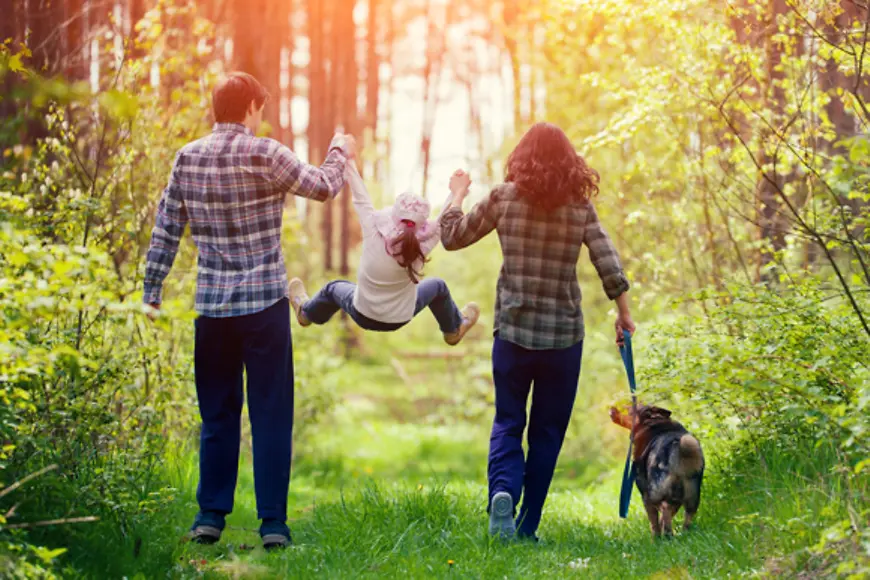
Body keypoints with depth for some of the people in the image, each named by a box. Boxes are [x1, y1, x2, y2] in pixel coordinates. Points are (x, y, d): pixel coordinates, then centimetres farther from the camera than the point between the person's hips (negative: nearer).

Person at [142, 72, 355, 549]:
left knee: (217, 415, 13)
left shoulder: (187, 158, 3)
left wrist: (152, 291, 13)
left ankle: (210, 515, 15)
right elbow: (323, 187, 3)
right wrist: (339, 153, 23)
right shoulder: (265, 154, -9)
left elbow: (166, 230, 6)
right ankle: (272, 520, 0)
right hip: (265, 303, -4)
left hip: (211, 307, 4)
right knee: (271, 415, 1)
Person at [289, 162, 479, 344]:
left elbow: (361, 199, -20)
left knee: (333, 288, 32)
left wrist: (348, 164, -10)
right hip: (400, 319, 0)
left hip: (362, 316, 0)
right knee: (438, 287, 27)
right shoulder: (421, 248, -30)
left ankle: (306, 312, 61)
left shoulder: (373, 236, -31)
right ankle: (454, 329, 51)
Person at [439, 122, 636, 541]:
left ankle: (502, 492, -20)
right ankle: (527, 526, 10)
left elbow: (452, 238, 7)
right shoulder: (580, 207, 0)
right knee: (547, 431, 12)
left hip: (513, 330, 0)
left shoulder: (504, 198, -2)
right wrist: (624, 313, 5)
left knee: (507, 423, 9)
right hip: (564, 333, 0)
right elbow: (609, 265, -5)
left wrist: (457, 194, 22)